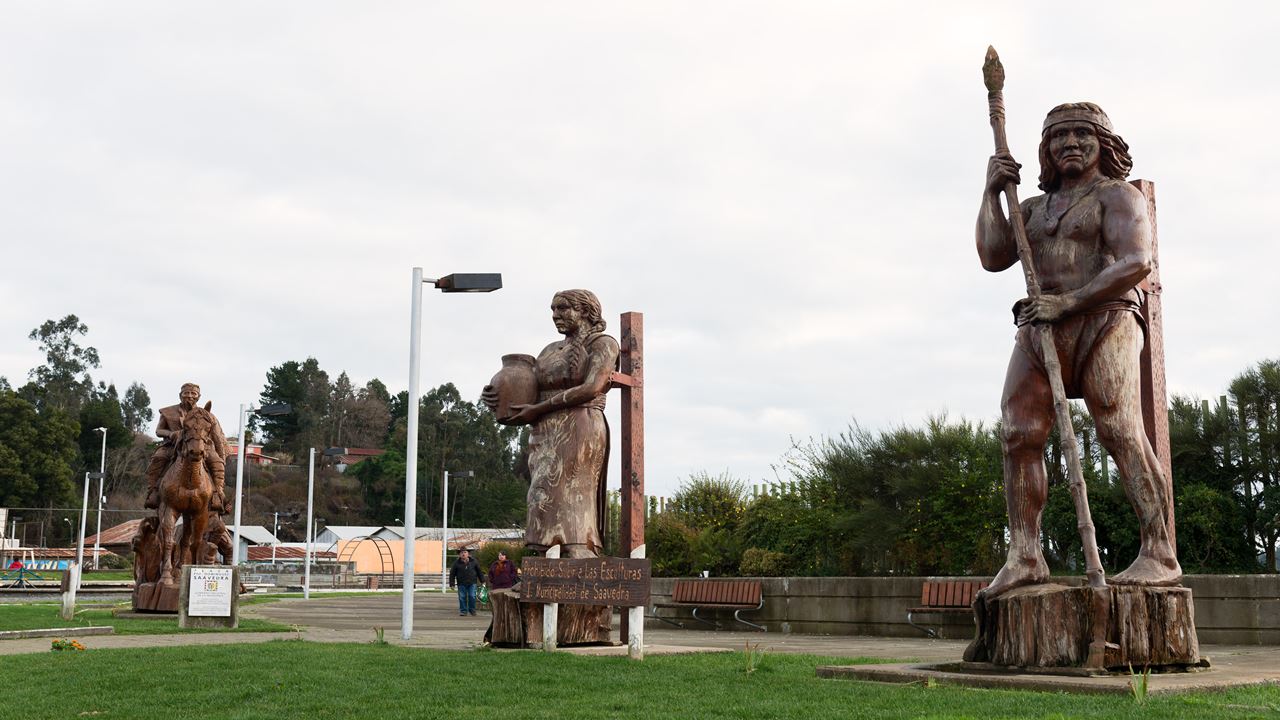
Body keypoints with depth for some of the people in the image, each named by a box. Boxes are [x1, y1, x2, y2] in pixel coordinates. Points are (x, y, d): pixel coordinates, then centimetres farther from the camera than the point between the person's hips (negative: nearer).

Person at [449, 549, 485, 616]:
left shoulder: (473, 561, 4)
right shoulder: (457, 563, 0)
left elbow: (479, 571, 11)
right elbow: (452, 573, 3)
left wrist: (482, 580, 10)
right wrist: (452, 583, -2)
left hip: (472, 583, 0)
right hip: (461, 584, 0)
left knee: (472, 596, -4)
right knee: (462, 597, 0)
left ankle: (472, 610, 12)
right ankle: (463, 611, 11)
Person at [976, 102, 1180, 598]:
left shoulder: (1117, 196, 7)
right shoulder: (1034, 208, 26)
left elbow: (1137, 263, -9)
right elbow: (993, 257, 12)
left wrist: (1069, 301, -15)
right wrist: (992, 192, 8)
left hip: (1103, 324, -5)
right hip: (1039, 330, 6)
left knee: (1122, 435, -15)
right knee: (1018, 436, -9)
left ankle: (1159, 556, -13)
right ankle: (1025, 557, -10)